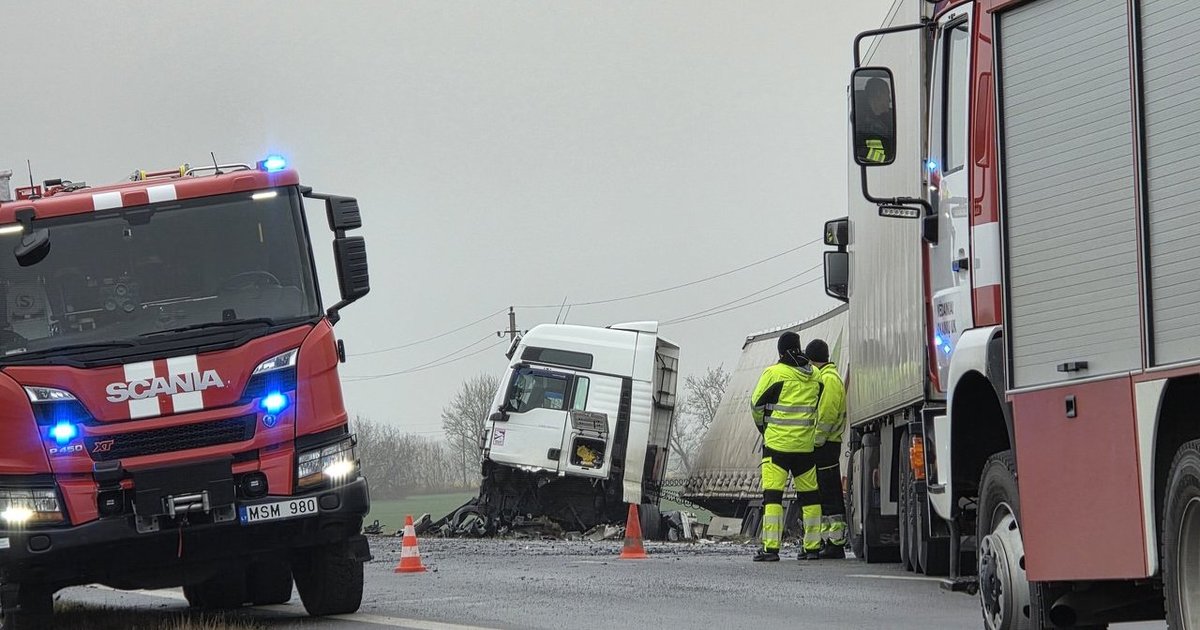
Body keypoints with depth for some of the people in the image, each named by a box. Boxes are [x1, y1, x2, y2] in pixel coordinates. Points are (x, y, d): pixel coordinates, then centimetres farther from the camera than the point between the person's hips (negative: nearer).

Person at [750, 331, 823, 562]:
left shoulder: (774, 373, -8)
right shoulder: (814, 376, 7)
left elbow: (757, 405, -1)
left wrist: (763, 427, 17)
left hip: (777, 443, -5)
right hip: (805, 445, 5)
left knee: (772, 494, -6)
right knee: (809, 494, 12)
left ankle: (770, 547, -12)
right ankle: (812, 546, 14)